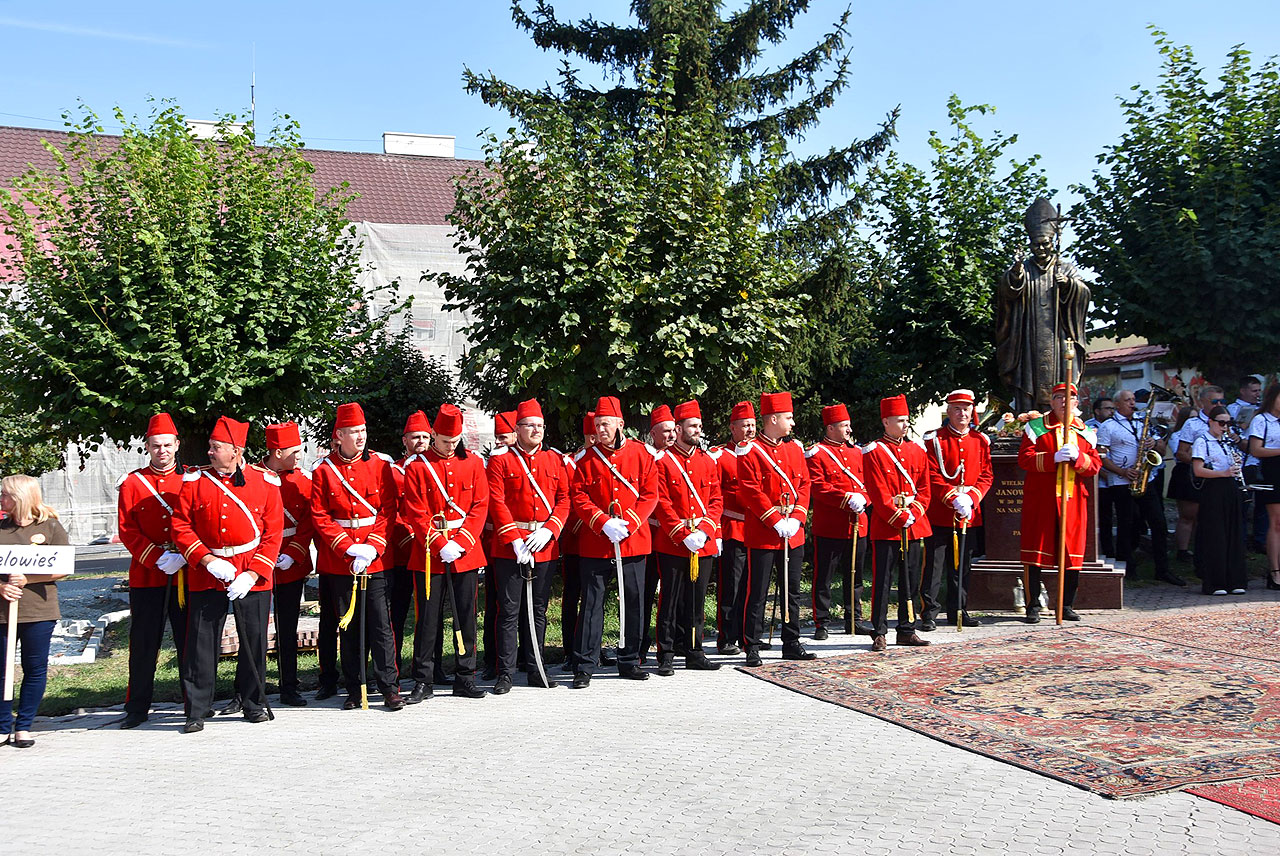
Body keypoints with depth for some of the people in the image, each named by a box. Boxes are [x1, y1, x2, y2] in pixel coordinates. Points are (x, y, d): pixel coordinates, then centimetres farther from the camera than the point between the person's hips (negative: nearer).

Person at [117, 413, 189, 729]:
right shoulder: (132, 484, 5)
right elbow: (127, 531, 0)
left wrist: (183, 557, -12)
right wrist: (158, 558, -12)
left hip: (185, 575, 0)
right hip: (146, 576, 0)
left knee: (189, 640, 4)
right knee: (143, 643, 5)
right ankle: (137, 708, 17)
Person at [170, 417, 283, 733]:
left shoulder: (265, 482, -1)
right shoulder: (194, 481, 1)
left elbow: (273, 533, -1)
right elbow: (181, 528, 0)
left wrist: (253, 574, -10)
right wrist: (208, 561, -12)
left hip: (252, 578, 0)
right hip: (206, 576, 0)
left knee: (254, 641, 7)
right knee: (201, 643, 1)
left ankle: (254, 703, 23)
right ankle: (197, 711, 11)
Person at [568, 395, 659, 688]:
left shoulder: (642, 454, 3)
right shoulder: (587, 459, 4)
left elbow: (650, 495, 0)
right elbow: (578, 498, -1)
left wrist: (627, 524, -13)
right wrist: (604, 523, -15)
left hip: (634, 541, 1)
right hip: (595, 543, -1)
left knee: (634, 602, 8)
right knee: (591, 603, 0)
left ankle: (630, 661, 22)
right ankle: (584, 666, 6)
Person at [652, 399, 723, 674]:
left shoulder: (708, 462, 11)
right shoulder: (663, 462, -4)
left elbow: (716, 500, 8)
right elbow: (662, 504, -9)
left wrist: (704, 531, -7)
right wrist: (684, 535, -15)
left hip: (704, 545, 4)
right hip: (672, 545, -4)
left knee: (697, 602, 10)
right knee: (671, 601, 1)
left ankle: (694, 653, 19)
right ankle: (666, 656, 8)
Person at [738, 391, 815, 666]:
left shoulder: (795, 449, 11)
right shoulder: (750, 452, -8)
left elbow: (804, 485, 9)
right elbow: (751, 492, -13)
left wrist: (796, 518, -5)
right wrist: (776, 521, -17)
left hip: (794, 535, 6)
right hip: (762, 535, -6)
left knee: (792, 591, 13)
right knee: (757, 594, -1)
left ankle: (792, 644, 23)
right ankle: (753, 648, 6)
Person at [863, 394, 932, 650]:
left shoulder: (917, 450, 12)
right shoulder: (873, 452, -5)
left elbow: (924, 490, 8)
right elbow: (878, 494, -10)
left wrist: (913, 515, -7)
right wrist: (900, 517, -15)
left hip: (915, 527, 5)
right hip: (886, 527, -5)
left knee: (911, 581, 10)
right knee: (882, 582, -2)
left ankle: (907, 631, 19)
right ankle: (879, 633, 5)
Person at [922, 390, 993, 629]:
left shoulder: (981, 441, 10)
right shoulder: (934, 439, -3)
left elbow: (986, 476, 7)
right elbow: (932, 477, -8)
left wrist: (970, 498, -10)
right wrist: (954, 499, -19)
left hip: (969, 515, 4)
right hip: (939, 513, -4)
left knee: (962, 565, 11)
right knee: (934, 564, -4)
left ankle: (958, 610, 22)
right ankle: (929, 613, 2)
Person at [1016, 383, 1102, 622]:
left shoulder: (1084, 432, 13)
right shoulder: (1036, 427, 4)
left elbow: (1095, 465, 6)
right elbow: (1024, 458, -7)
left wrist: (1077, 457, -15)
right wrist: (1053, 458, -20)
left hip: (1073, 501, 3)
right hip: (1040, 500, -3)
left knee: (1073, 554, 4)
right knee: (1035, 552, -3)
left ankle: (1067, 606, 16)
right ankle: (1033, 606, 5)